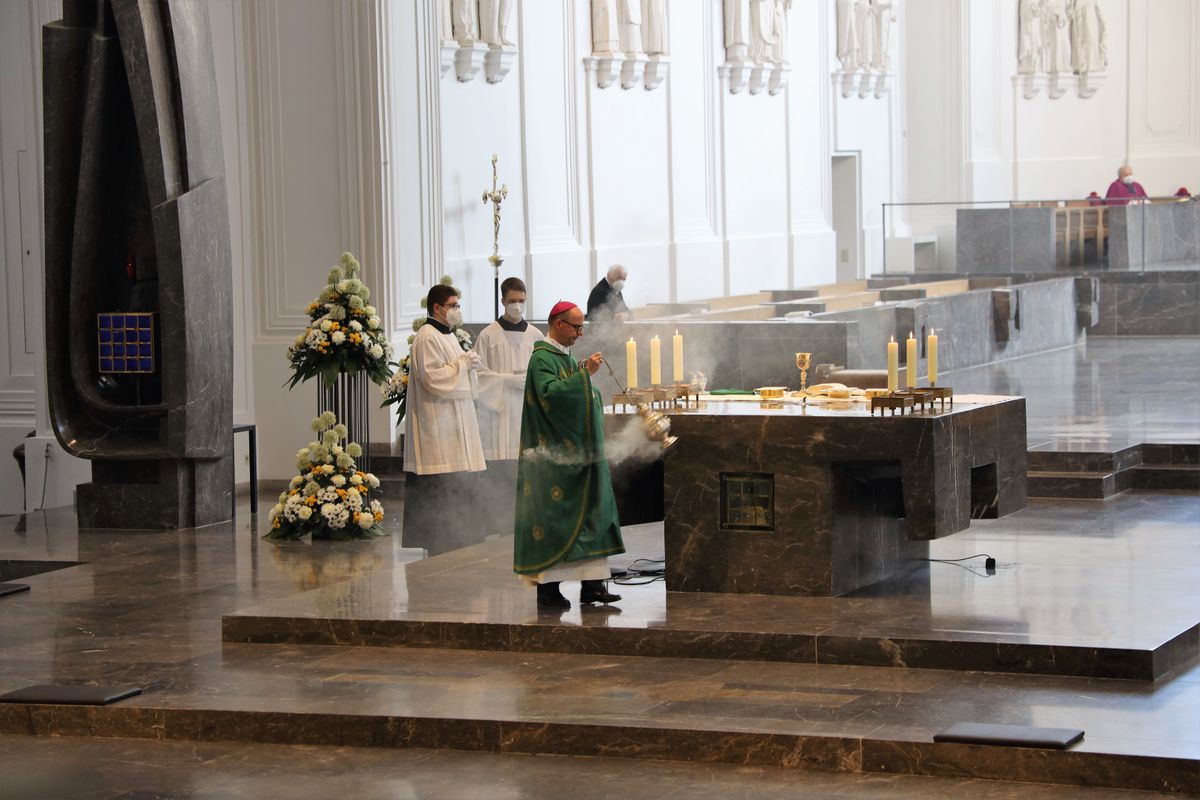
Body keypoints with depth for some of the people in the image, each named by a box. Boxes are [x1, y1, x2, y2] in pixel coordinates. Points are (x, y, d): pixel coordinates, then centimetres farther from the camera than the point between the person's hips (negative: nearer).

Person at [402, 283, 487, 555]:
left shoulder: (447, 335, 19)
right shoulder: (427, 338, -13)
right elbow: (433, 377, -20)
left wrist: (468, 364, 9)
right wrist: (463, 364, -13)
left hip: (456, 426, 11)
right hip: (437, 428, -11)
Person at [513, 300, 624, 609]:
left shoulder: (567, 357, 17)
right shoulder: (542, 358, -11)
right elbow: (549, 393, -25)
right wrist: (584, 374, -25)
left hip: (578, 453, 9)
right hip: (553, 455, -9)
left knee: (589, 515, 4)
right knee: (552, 519, -6)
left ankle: (591, 583, 5)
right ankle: (547, 586, -1)